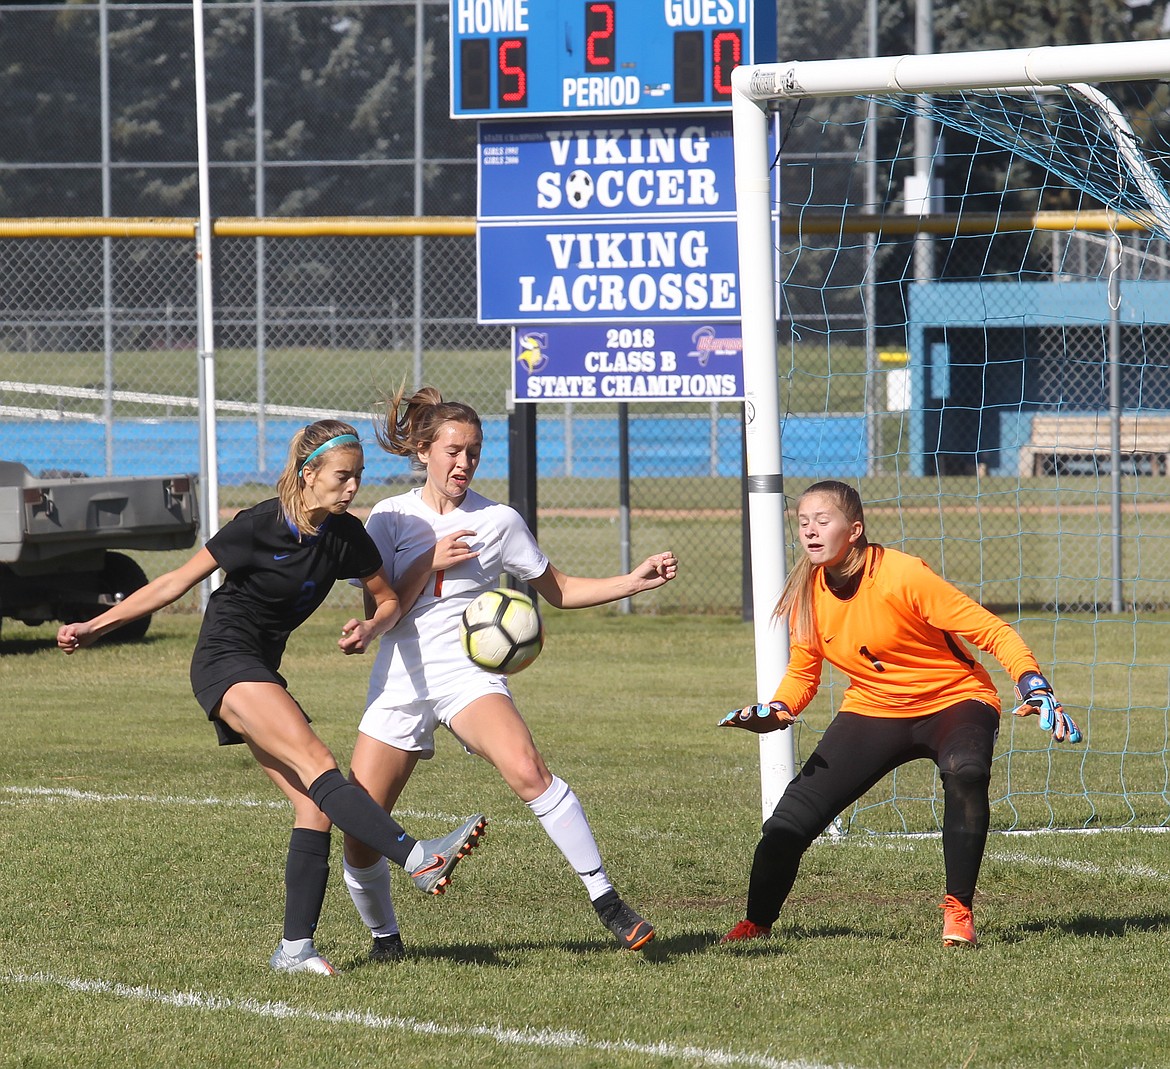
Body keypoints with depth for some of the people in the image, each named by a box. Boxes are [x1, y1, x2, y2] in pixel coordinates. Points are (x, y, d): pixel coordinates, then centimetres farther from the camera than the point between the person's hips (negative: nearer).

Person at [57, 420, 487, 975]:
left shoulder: (346, 536, 0)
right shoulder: (260, 525, -16)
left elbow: (389, 600, 13)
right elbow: (178, 581, -7)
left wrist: (369, 628, -11)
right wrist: (95, 627, -4)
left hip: (261, 673, 8)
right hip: (224, 662, -8)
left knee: (314, 803, -5)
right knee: (316, 763, -26)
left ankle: (295, 949, -3)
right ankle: (419, 858, -41)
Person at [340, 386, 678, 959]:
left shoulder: (498, 521, 5)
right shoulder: (390, 517, 6)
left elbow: (559, 589, 15)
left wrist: (636, 581, 3)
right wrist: (431, 563, -12)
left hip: (467, 671, -2)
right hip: (398, 681, 2)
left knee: (527, 770, -31)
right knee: (359, 831, -3)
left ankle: (606, 900, -26)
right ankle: (383, 935, 25)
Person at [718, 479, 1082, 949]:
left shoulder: (903, 576, -24)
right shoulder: (806, 594, -6)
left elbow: (993, 632, -21)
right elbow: (802, 671, 10)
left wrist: (1035, 689, -34)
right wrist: (776, 711, -12)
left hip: (953, 700, -5)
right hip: (872, 711, 5)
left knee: (965, 774, -39)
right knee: (790, 821, -7)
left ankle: (958, 911, -23)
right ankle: (756, 923, 20)